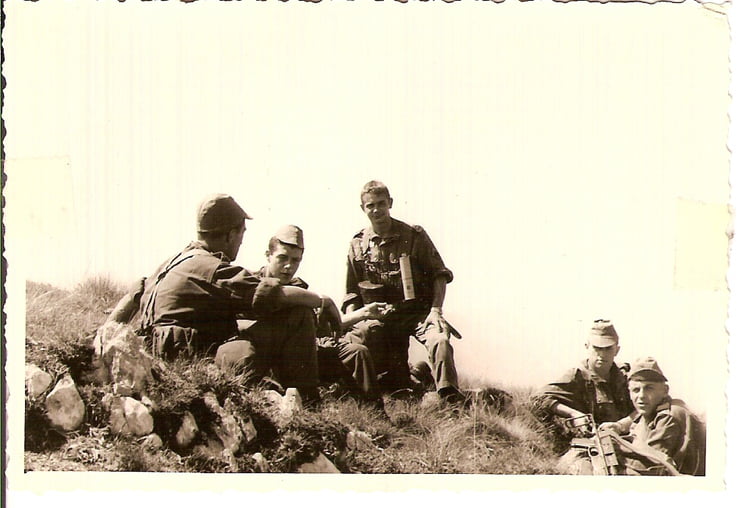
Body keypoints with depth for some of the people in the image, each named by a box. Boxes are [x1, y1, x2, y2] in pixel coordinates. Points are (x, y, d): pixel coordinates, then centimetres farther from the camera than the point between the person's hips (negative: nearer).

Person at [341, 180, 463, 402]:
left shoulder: (414, 236, 1)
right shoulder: (358, 245, 8)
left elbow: (439, 274, 3)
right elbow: (353, 293, 11)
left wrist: (436, 310, -10)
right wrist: (351, 323, -6)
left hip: (418, 311, -2)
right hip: (378, 316, 2)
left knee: (440, 340, -32)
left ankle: (451, 399, -19)